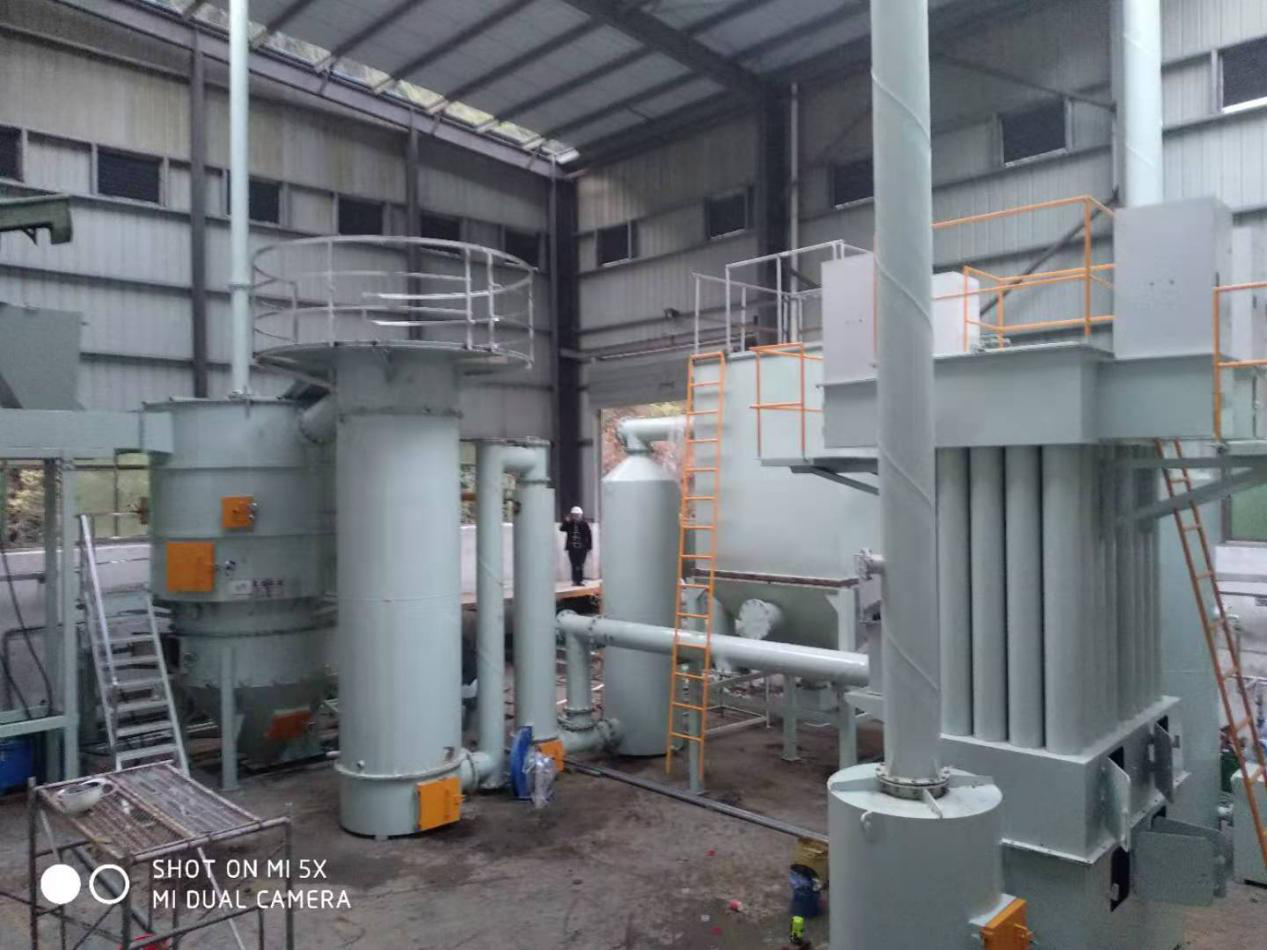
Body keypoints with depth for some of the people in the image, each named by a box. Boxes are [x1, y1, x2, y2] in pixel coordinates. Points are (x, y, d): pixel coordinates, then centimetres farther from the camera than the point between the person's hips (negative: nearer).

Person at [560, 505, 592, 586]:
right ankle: (575, 580, 9)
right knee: (574, 565, 4)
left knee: (580, 565, -2)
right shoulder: (569, 524, 5)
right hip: (572, 548, 2)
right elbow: (561, 528, -9)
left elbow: (589, 536, -3)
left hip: (582, 548, -2)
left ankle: (580, 580, 5)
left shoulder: (584, 524, -3)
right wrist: (567, 521, -15)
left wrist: (589, 547, -5)